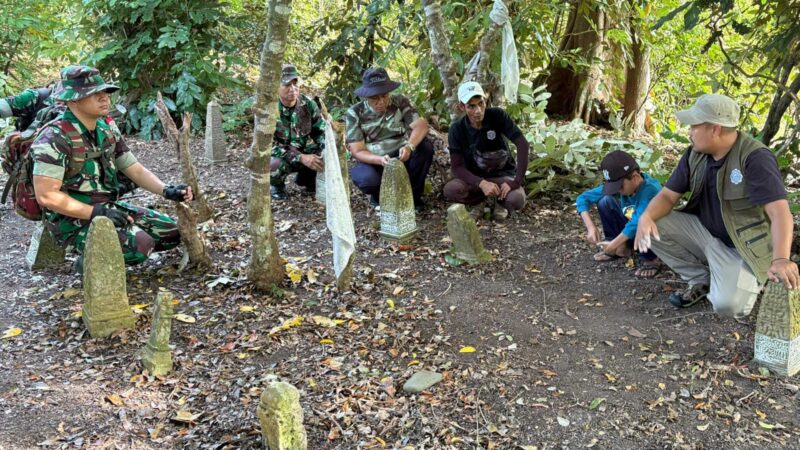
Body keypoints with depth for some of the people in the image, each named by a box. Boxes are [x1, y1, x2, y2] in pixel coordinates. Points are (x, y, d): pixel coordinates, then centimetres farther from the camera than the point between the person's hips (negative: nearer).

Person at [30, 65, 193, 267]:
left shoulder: (107, 128, 5)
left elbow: (135, 169, 8)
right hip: (73, 220, -8)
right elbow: (46, 195, -23)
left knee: (171, 232, 6)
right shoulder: (55, 138, -19)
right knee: (140, 244, -29)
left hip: (109, 209, 8)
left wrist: (166, 190, -9)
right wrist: (96, 212, -25)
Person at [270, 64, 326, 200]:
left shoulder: (308, 104, -9)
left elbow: (321, 131, 1)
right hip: (279, 155, -4)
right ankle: (277, 185, 1)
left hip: (304, 152, 4)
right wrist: (301, 158, -35)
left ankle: (306, 178, 11)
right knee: (274, 166, -38)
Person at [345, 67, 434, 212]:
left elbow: (421, 125, -19)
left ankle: (412, 194, -5)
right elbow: (357, 151, -14)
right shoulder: (354, 114, -10)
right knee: (367, 179, -37)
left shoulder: (400, 102, -5)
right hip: (373, 162, -2)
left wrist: (409, 146, -41)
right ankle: (379, 195, 2)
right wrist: (380, 160, -35)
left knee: (425, 146, -25)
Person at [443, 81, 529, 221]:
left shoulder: (497, 115, -16)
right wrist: (482, 184, -32)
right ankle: (478, 201, 4)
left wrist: (517, 181, -28)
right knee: (450, 190, -31)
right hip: (475, 178, 1)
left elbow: (522, 144, -20)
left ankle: (499, 200, 6)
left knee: (517, 200, -33)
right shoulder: (456, 130, -14)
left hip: (503, 174, -1)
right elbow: (457, 167, -15)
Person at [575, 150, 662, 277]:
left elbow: (638, 222, -43)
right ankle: (621, 247, 0)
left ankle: (650, 259, -11)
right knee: (606, 201, -14)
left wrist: (614, 244, -37)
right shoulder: (617, 183, -14)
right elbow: (583, 198, -11)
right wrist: (591, 227, -22)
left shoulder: (650, 189, -32)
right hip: (628, 233, 6)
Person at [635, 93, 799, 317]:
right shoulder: (695, 154, -3)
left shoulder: (755, 158, -24)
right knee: (652, 227, -14)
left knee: (727, 304, -28)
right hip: (704, 232, 6)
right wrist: (646, 216, -25)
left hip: (742, 248, -6)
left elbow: (780, 212, -33)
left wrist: (780, 259, -50)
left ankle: (748, 282, 11)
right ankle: (702, 280, 4)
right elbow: (668, 195, -1)